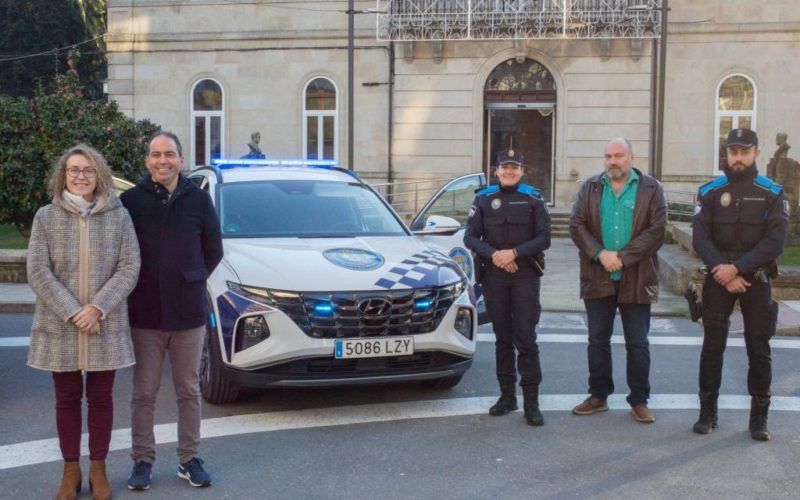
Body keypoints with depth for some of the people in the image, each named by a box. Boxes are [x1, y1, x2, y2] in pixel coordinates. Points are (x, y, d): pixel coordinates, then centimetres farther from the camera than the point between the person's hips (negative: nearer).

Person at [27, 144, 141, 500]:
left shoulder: (118, 216, 0)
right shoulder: (46, 217, 1)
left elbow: (129, 267, -5)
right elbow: (38, 272, -5)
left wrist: (98, 307, -16)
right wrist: (72, 313, -15)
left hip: (107, 327, 0)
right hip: (59, 327, 0)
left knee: (100, 398, 8)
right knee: (67, 399, 9)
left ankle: (98, 469, 22)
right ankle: (71, 470, 22)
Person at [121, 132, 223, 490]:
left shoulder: (198, 200, 1)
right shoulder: (131, 200, -3)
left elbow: (214, 250, 9)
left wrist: (191, 282, 6)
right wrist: (135, 284, 3)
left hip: (189, 312, 1)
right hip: (144, 313, -1)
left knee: (189, 391, 10)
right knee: (144, 393, 7)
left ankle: (189, 459, 21)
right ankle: (142, 461, 18)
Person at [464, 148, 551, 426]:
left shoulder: (533, 200, 4)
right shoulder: (484, 199, 8)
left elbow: (544, 239, -2)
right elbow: (470, 236, 3)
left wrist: (514, 253, -14)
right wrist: (493, 254, -13)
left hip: (525, 275, -2)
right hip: (494, 275, 2)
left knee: (526, 338, -7)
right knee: (502, 338, 9)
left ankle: (531, 402, -3)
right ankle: (507, 396, 19)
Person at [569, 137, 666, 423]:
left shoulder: (650, 189, 1)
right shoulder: (590, 188, 9)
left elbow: (656, 230, -8)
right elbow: (576, 225, -1)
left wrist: (623, 257, -15)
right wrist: (600, 254, -15)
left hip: (636, 279, -2)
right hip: (598, 278, 2)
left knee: (638, 344, 4)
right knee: (597, 341, 10)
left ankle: (639, 401, 12)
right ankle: (598, 396, 21)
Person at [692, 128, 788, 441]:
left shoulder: (772, 194, 0)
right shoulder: (710, 192, 3)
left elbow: (775, 242, -9)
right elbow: (700, 238, -4)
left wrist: (737, 268, -18)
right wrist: (721, 270, -17)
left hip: (756, 280, -1)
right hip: (718, 279, 1)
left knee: (759, 350, 3)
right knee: (712, 346, 5)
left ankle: (759, 417, 12)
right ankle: (708, 412, 15)